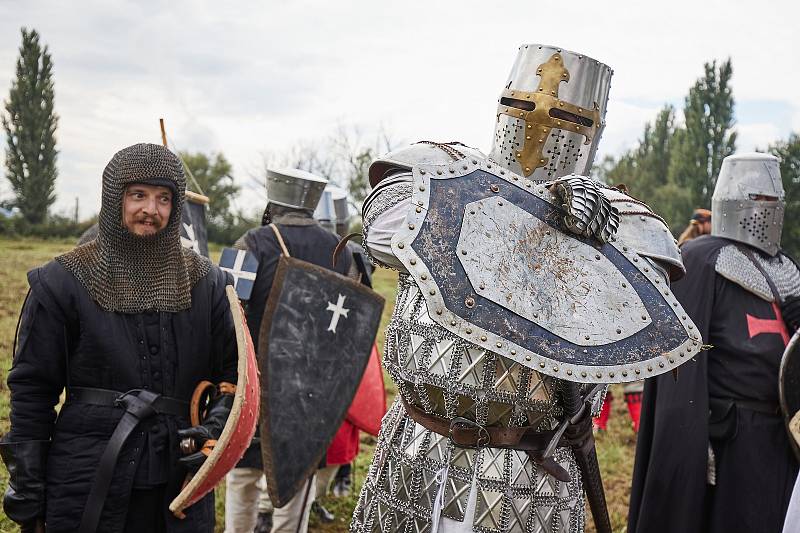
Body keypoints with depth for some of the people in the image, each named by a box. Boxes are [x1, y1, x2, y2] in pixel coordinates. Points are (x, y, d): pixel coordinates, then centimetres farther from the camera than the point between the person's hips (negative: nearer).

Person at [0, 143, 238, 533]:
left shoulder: (204, 282, 4)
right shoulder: (63, 282, -4)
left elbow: (232, 371, 8)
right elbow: (32, 389, -2)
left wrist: (215, 430, -11)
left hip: (179, 482, 3)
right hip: (88, 484, -2)